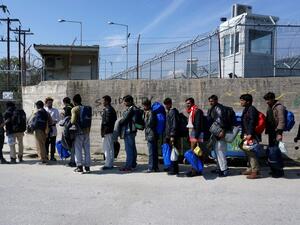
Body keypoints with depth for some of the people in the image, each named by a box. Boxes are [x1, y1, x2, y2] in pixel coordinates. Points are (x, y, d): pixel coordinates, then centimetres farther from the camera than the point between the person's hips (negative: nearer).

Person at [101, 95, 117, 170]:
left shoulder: (107, 110, -14)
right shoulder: (112, 109, 16)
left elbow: (107, 122, -20)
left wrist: (103, 131, -15)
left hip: (107, 132, -10)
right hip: (111, 131, 10)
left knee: (107, 148, -5)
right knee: (110, 148, 14)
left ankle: (108, 164, -1)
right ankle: (110, 163, 21)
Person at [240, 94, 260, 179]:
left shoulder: (252, 109, -11)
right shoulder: (246, 109, 19)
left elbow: (252, 122, -20)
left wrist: (250, 134, -24)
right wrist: (243, 134, 22)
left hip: (250, 135, -10)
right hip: (246, 134, 10)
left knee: (251, 152, -11)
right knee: (248, 152, 15)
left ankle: (255, 171, -7)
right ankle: (250, 169, 24)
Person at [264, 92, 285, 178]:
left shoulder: (279, 107, -12)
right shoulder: (269, 107, 15)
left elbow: (282, 121, -19)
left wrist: (279, 133, -24)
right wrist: (267, 130, 18)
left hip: (276, 133, -9)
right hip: (271, 132, 9)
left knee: (276, 152, -7)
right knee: (270, 151, 13)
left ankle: (279, 171, 3)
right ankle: (274, 169, 24)